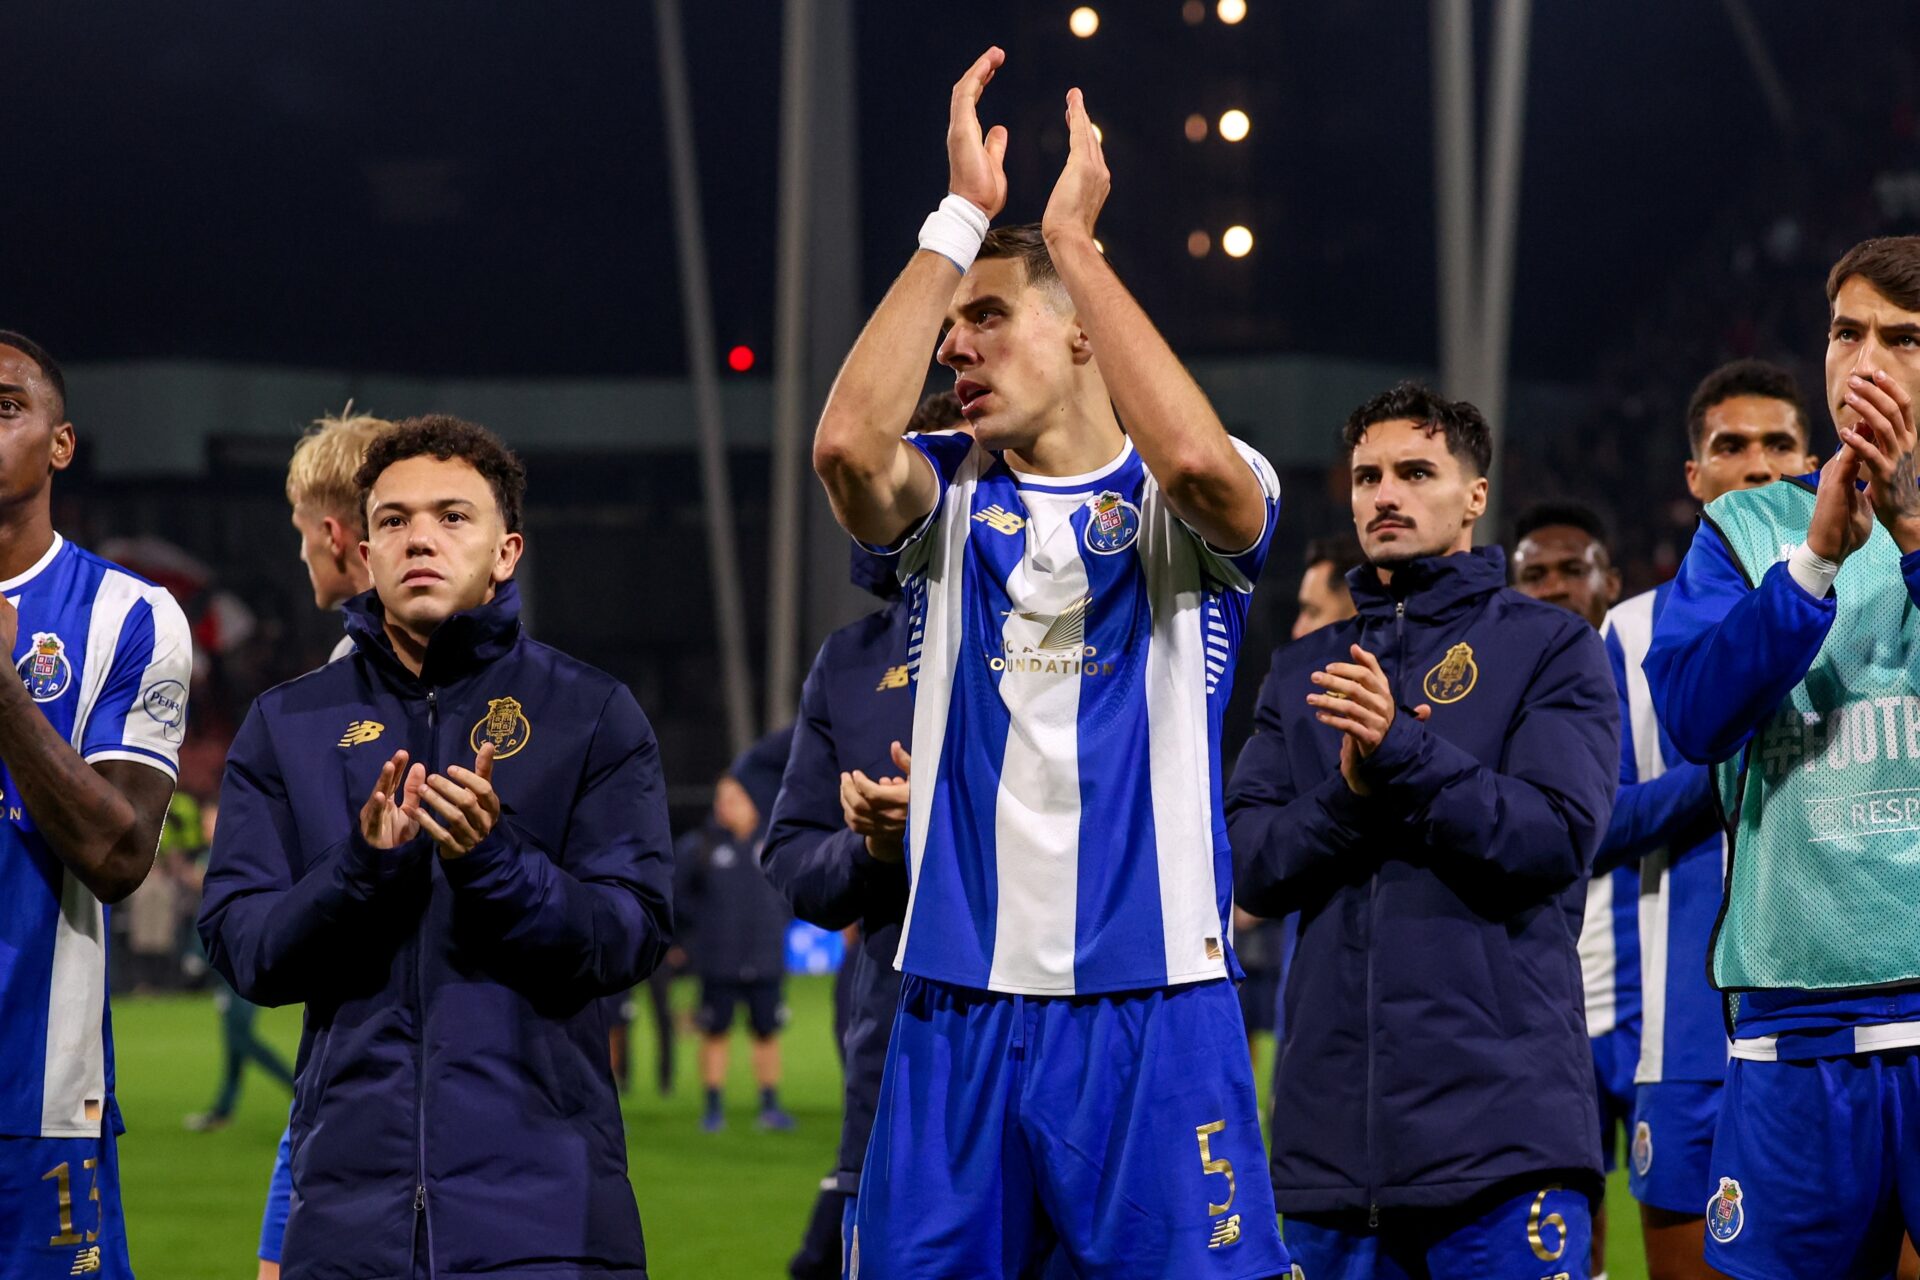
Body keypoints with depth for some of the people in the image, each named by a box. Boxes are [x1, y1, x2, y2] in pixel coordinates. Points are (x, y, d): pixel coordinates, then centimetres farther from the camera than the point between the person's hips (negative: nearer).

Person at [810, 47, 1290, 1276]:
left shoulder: (1190, 510, 3)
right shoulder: (951, 499, 11)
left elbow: (1196, 458, -23)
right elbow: (847, 444, -12)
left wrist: (1072, 235, -15)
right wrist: (961, 218, -11)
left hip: (1154, 1003, -3)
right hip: (961, 1003, 3)